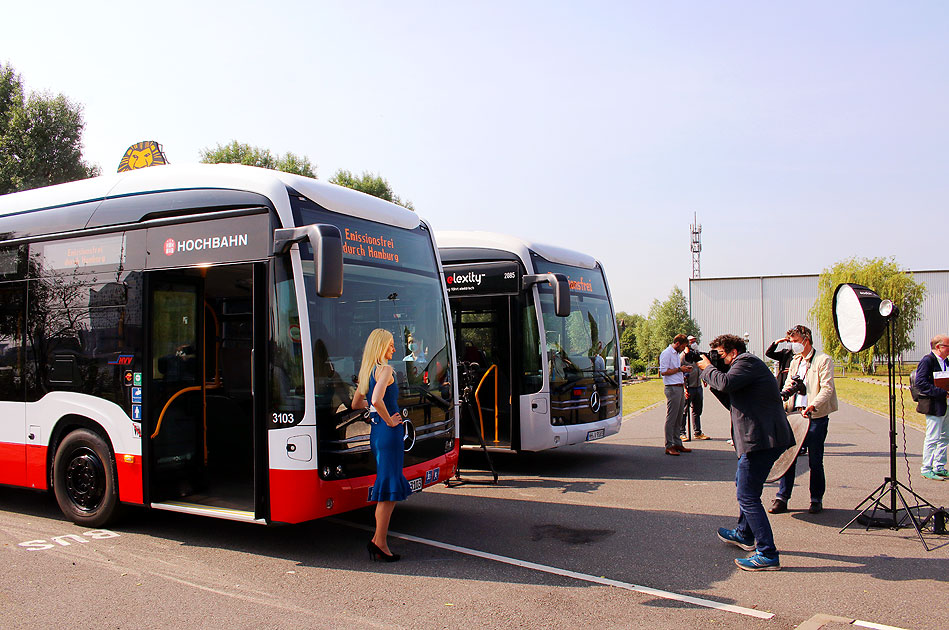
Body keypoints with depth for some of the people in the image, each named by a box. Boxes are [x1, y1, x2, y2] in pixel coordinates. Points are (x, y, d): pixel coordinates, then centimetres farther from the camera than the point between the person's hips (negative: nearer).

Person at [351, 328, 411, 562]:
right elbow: (377, 400, -28)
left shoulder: (367, 371, 15)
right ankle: (380, 542, 0)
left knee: (386, 488, 16)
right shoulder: (385, 370, -12)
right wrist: (389, 420, -15)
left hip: (376, 432, 9)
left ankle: (377, 540, 20)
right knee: (389, 489, -4)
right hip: (389, 434, -9)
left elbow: (356, 404, 24)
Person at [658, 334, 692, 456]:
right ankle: (669, 446, -4)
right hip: (672, 388, -9)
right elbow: (663, 372, -17)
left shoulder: (676, 354, 20)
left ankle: (677, 444, 17)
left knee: (678, 418, 11)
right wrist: (679, 369, -13)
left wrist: (684, 370, 13)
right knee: (671, 418, -7)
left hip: (680, 387, 9)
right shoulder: (666, 353, -9)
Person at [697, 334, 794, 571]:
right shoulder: (745, 365, 23)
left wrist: (708, 368, -7)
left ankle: (768, 555, -7)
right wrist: (711, 381, 14)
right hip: (764, 437, 11)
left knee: (747, 496, -10)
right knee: (743, 485, 27)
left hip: (762, 438, -11)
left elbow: (725, 383, -26)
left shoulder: (746, 361, -8)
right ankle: (745, 535, 43)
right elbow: (732, 403, 24)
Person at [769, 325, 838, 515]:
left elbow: (827, 389, -13)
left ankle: (816, 500, 17)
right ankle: (782, 498, 7)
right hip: (795, 414, 6)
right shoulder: (794, 362, 18)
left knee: (815, 461, 2)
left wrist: (812, 406, -27)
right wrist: (783, 406, 5)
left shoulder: (823, 360, -3)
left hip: (815, 417, -5)